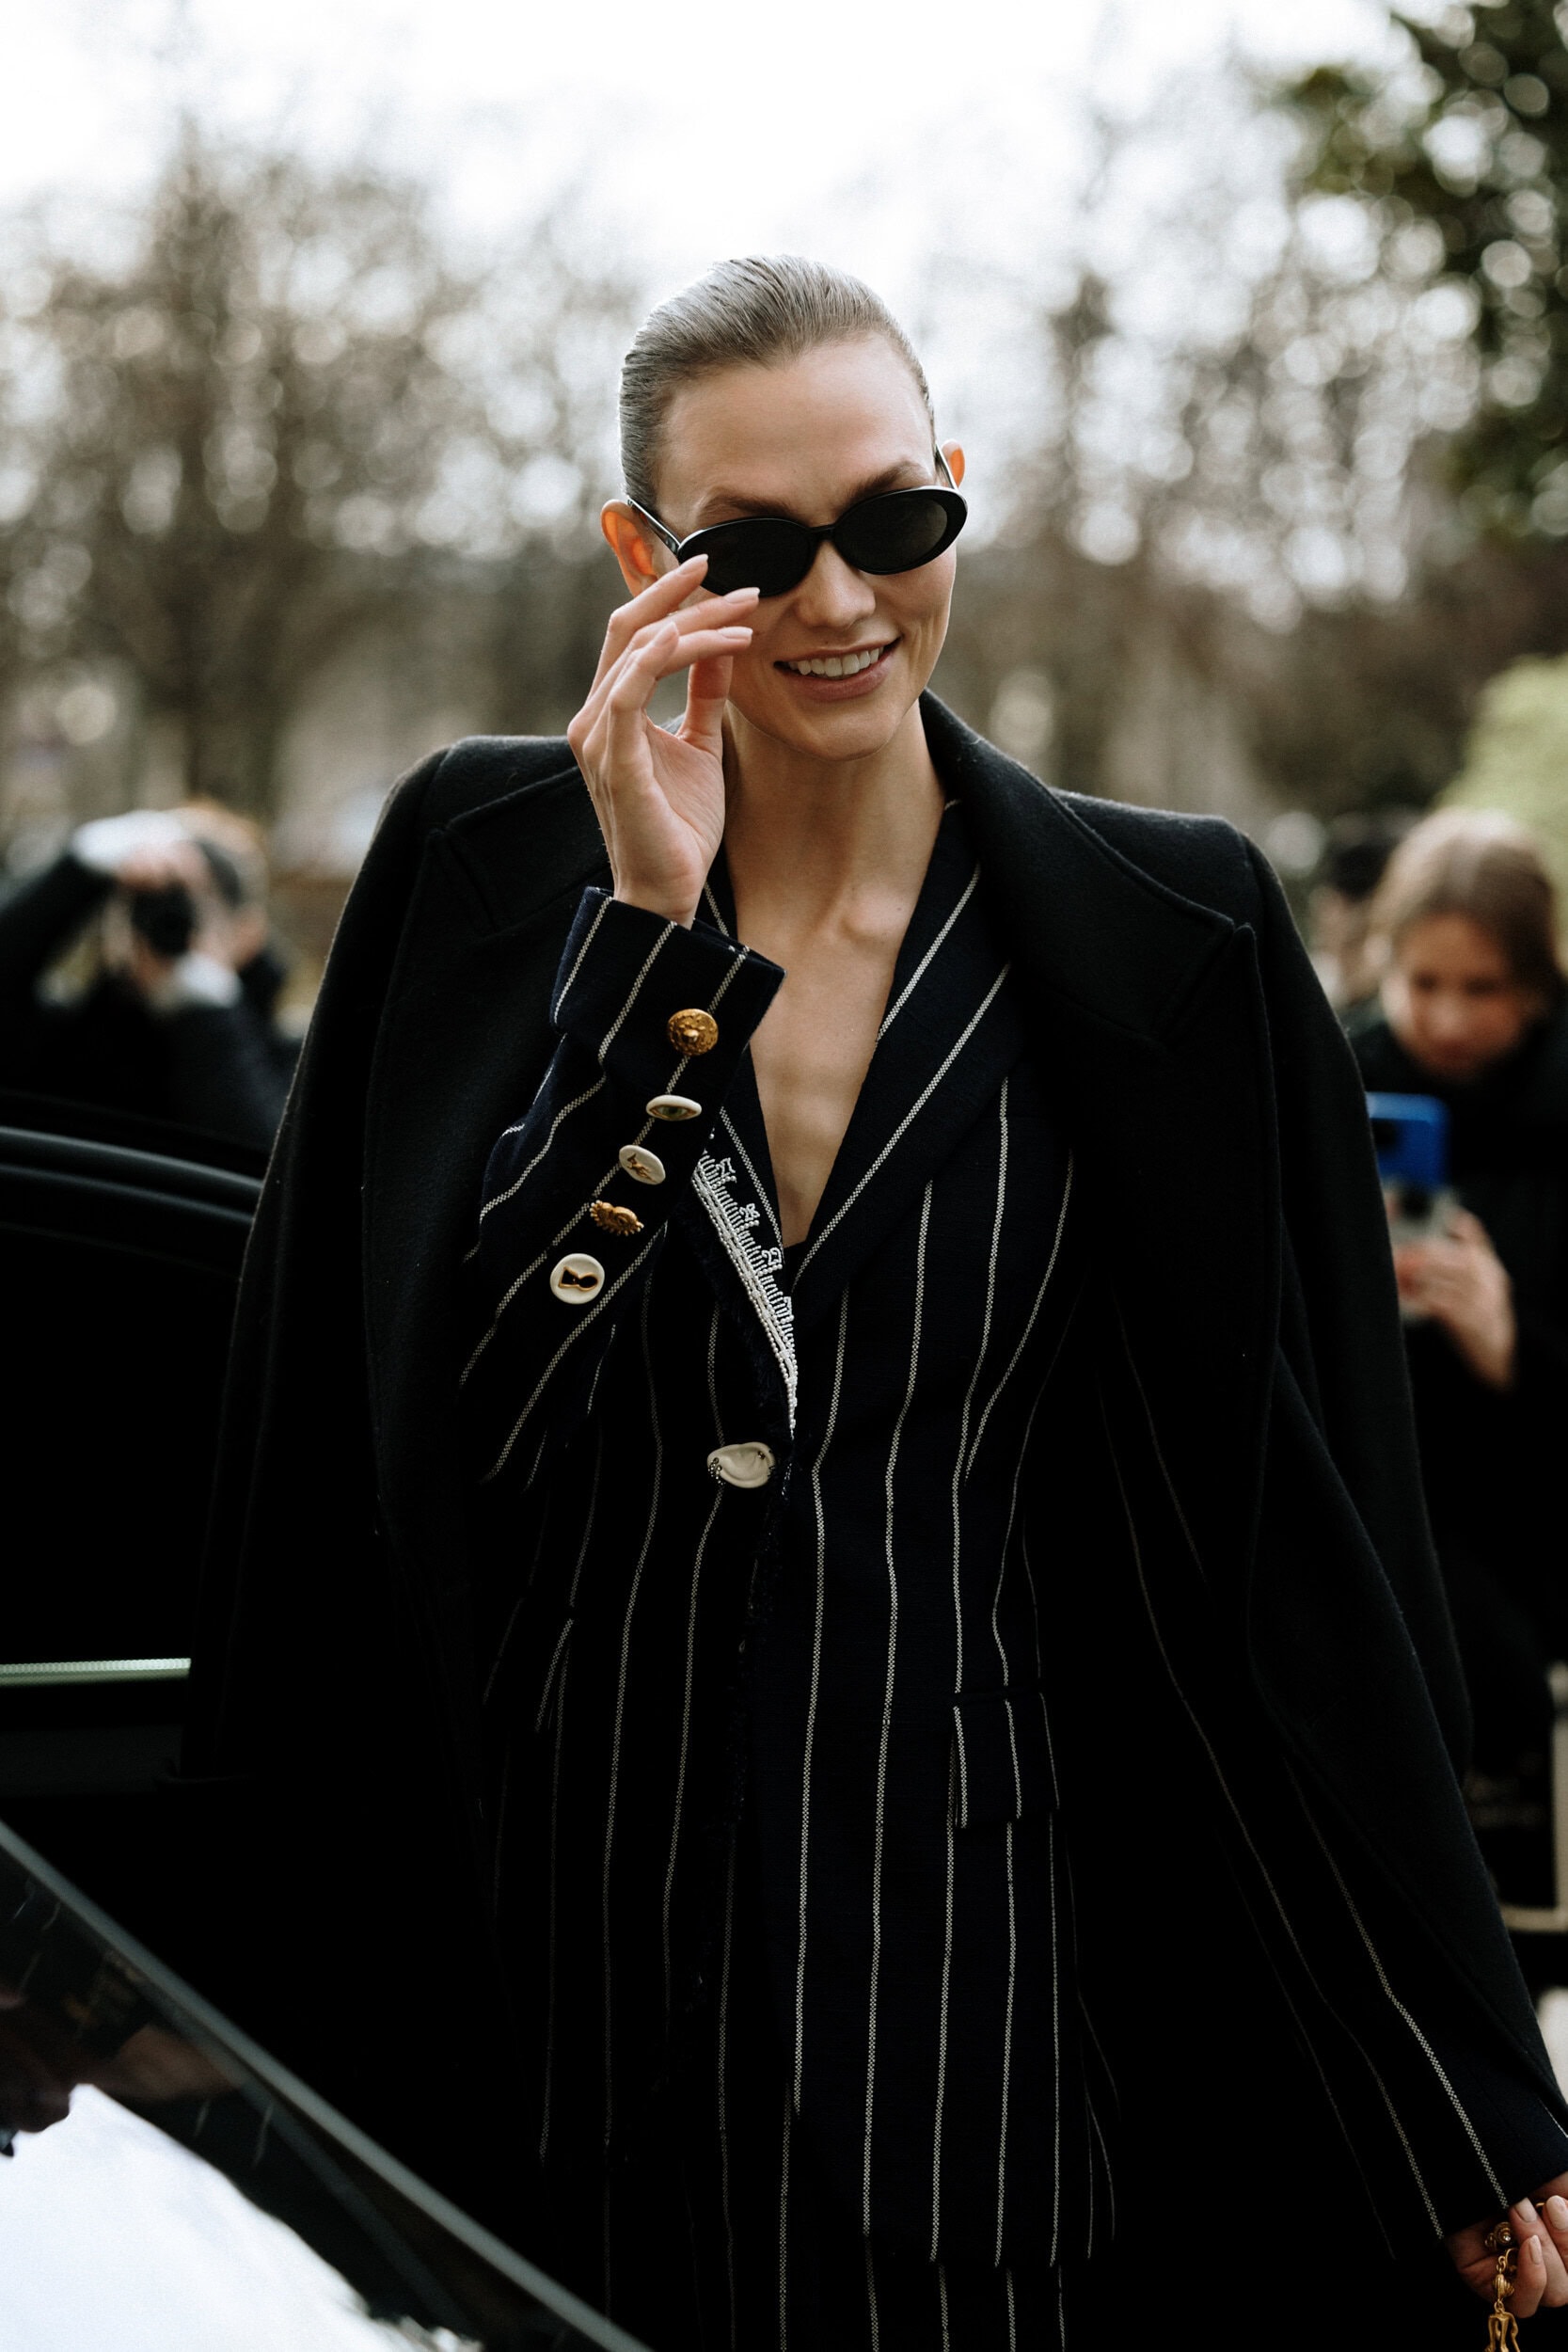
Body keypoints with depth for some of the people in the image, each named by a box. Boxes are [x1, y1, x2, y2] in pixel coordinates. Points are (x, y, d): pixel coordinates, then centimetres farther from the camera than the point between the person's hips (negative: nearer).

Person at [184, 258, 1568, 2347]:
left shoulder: (1173, 942, -3)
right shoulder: (485, 865, -1)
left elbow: (1307, 1562, -1)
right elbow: (447, 1409, -10)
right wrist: (659, 936, -17)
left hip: (969, 1974, -1)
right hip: (548, 1986, 1)